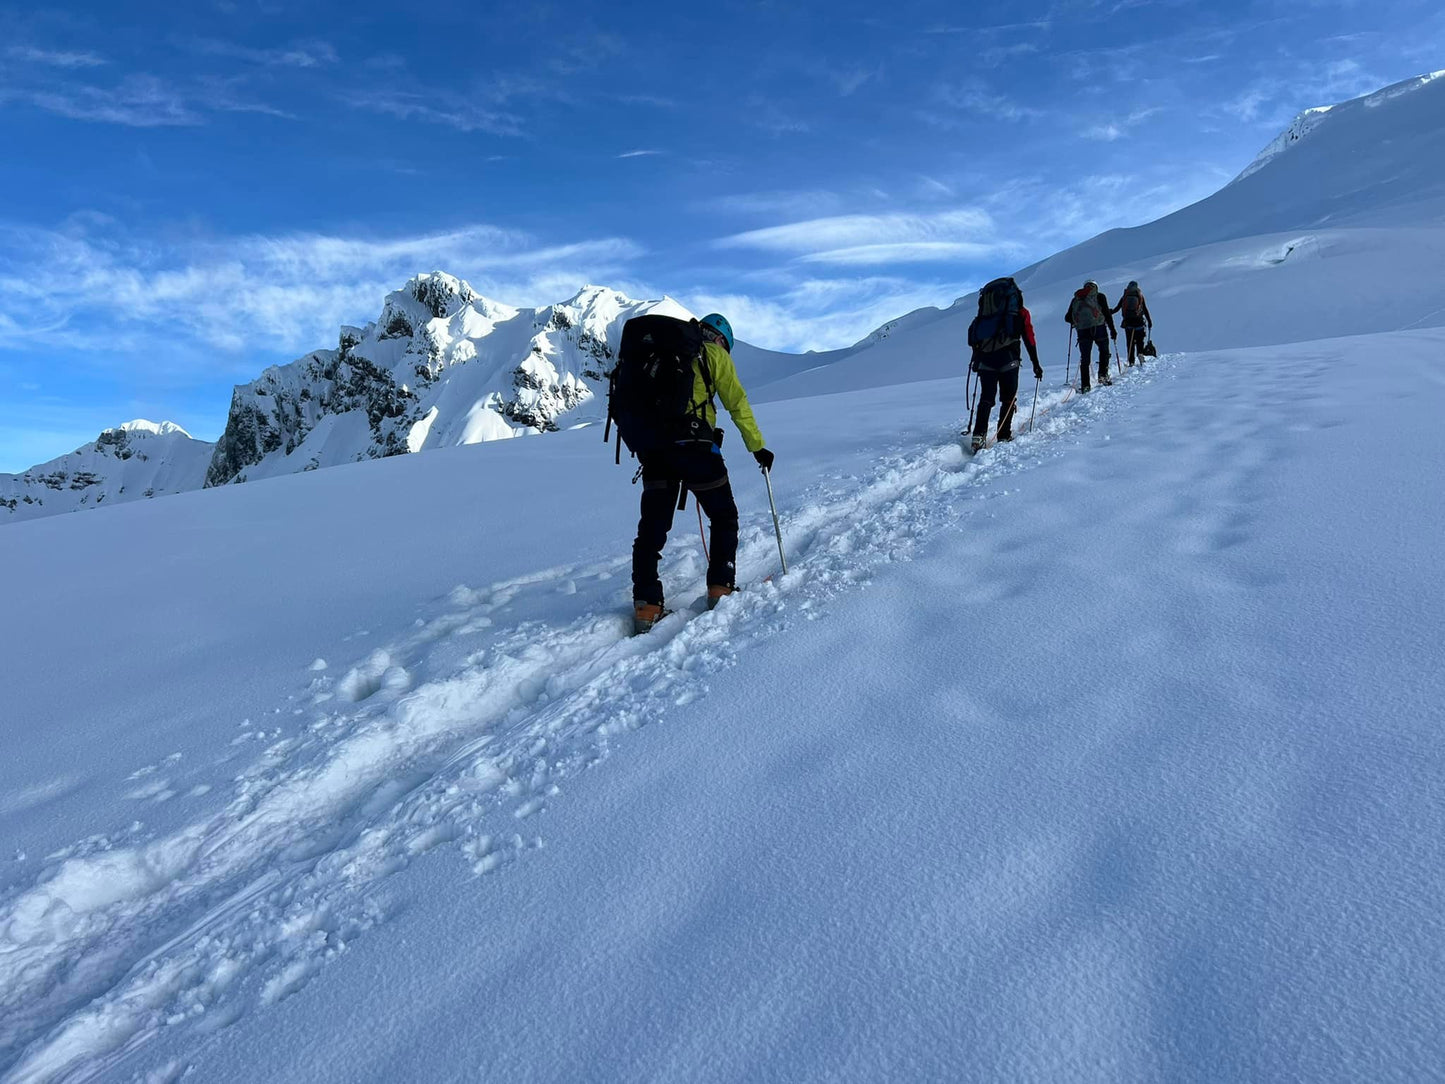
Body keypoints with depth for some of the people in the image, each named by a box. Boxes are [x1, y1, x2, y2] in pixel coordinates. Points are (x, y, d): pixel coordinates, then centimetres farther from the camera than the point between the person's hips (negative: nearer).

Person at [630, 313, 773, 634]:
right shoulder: (714, 355, 9)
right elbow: (738, 404, 5)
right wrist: (758, 447, 10)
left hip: (653, 447, 5)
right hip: (694, 446, -5)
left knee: (652, 527, 6)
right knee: (724, 517, 13)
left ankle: (646, 606, 2)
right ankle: (721, 589, 9)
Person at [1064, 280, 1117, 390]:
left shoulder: (1076, 299, 17)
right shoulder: (1099, 296, 9)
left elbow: (1067, 318, 16)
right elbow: (1107, 314, 2)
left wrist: (1075, 322, 37)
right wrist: (1112, 330, 7)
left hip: (1082, 331, 2)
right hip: (1098, 328, -2)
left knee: (1084, 358, 7)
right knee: (1104, 351, 20)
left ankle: (1085, 385, 0)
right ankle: (1103, 375, 8)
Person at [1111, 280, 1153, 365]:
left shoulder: (1124, 298, 7)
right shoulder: (1140, 296, 5)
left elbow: (1116, 309, 10)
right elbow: (1145, 310, 4)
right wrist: (1149, 322, 9)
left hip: (1127, 322, 1)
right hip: (1139, 322, -1)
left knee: (1130, 343, 4)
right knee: (1139, 341, 7)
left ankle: (1131, 361, 1)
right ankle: (1140, 353, -20)